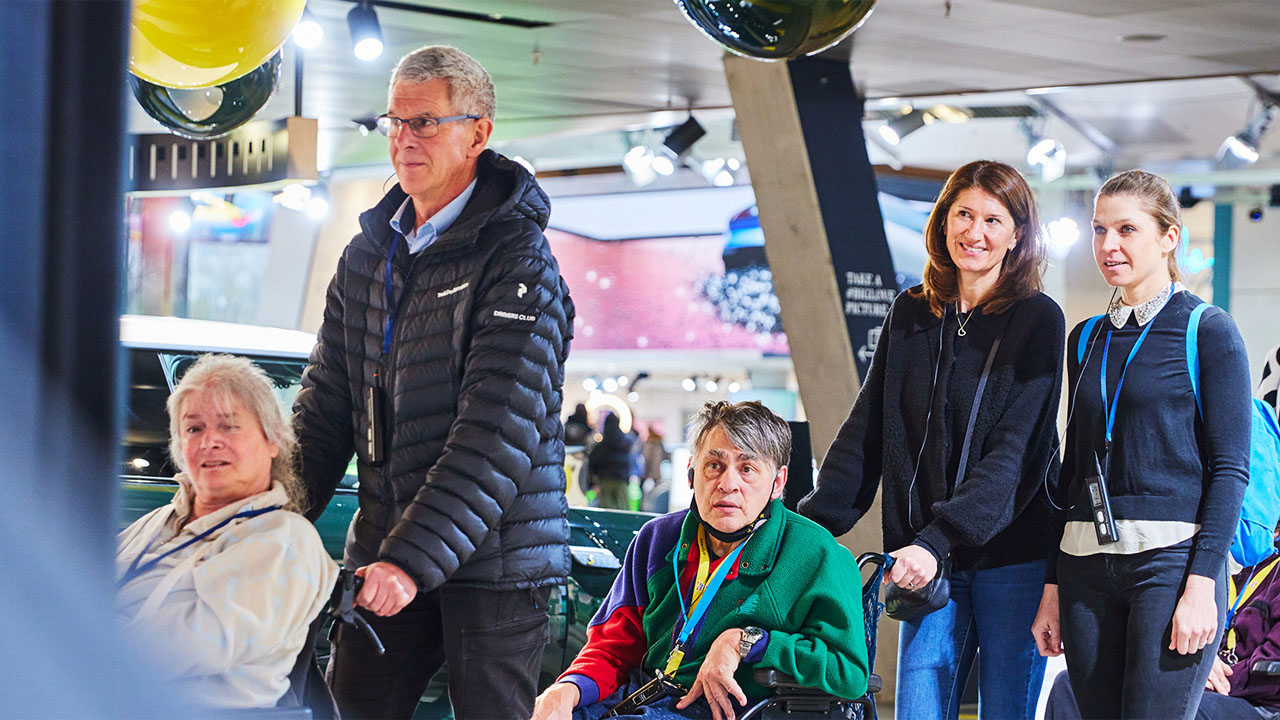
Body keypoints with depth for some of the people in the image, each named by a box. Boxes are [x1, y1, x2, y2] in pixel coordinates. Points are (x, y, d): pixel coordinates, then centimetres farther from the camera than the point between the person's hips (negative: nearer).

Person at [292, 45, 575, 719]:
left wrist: (414, 557, -27)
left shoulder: (515, 255, -11)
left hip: (493, 556, -6)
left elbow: (499, 433, -19)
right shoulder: (368, 253, 12)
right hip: (383, 552, 6)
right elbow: (326, 405, 14)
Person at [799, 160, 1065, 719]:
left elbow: (1015, 453, -12)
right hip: (931, 565, 4)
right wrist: (810, 525, 3)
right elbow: (865, 432, 14)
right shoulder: (911, 314, 12)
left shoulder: (1038, 320, -3)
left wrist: (936, 542, -22)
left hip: (1010, 555, -3)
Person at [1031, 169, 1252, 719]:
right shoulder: (1087, 338, 16)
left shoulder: (1207, 331, 0)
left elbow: (1230, 468, -6)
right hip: (1086, 564, 5)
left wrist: (1201, 584, -15)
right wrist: (1052, 587, 13)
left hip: (1170, 557, -5)